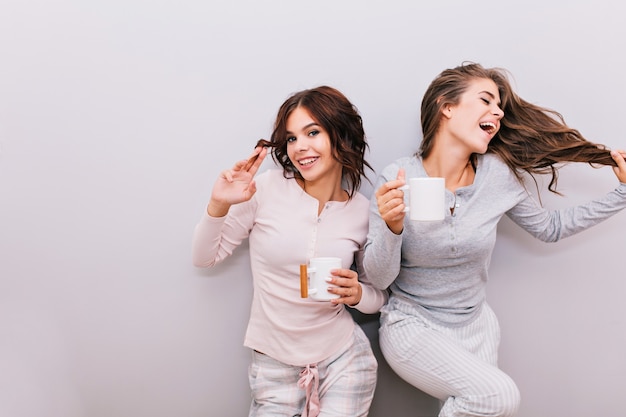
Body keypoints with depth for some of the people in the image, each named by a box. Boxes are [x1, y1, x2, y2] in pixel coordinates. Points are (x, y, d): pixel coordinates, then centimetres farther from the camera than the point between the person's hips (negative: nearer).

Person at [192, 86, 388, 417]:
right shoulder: (266, 188, -10)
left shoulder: (364, 211, -5)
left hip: (343, 359, 1)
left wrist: (357, 294, -15)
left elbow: (379, 297, 6)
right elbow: (205, 258, -3)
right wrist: (219, 205, -19)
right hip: (273, 362, 0)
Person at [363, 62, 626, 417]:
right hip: (413, 326, -4)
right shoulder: (398, 178, -17)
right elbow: (379, 278, -15)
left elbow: (551, 227, 9)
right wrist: (392, 227, -33)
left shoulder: (500, 175, -8)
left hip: (476, 325, 5)